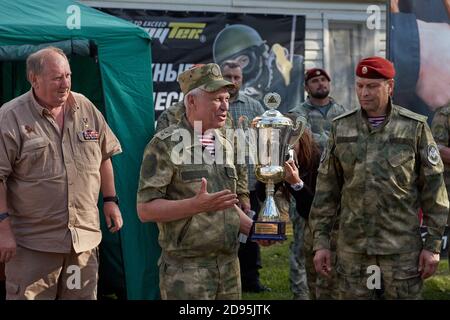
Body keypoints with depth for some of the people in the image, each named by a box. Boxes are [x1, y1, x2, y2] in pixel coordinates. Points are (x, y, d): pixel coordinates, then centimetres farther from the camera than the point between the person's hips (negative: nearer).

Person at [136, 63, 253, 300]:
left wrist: (252, 228, 7)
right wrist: (197, 205, -25)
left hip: (229, 266, 7)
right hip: (186, 270, -6)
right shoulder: (165, 145, -9)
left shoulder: (225, 145, 13)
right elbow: (145, 209, -15)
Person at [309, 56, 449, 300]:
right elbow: (326, 187, 8)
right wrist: (321, 240, 4)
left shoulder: (415, 127, -1)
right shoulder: (341, 128, 6)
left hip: (402, 248, -2)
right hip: (351, 247, 2)